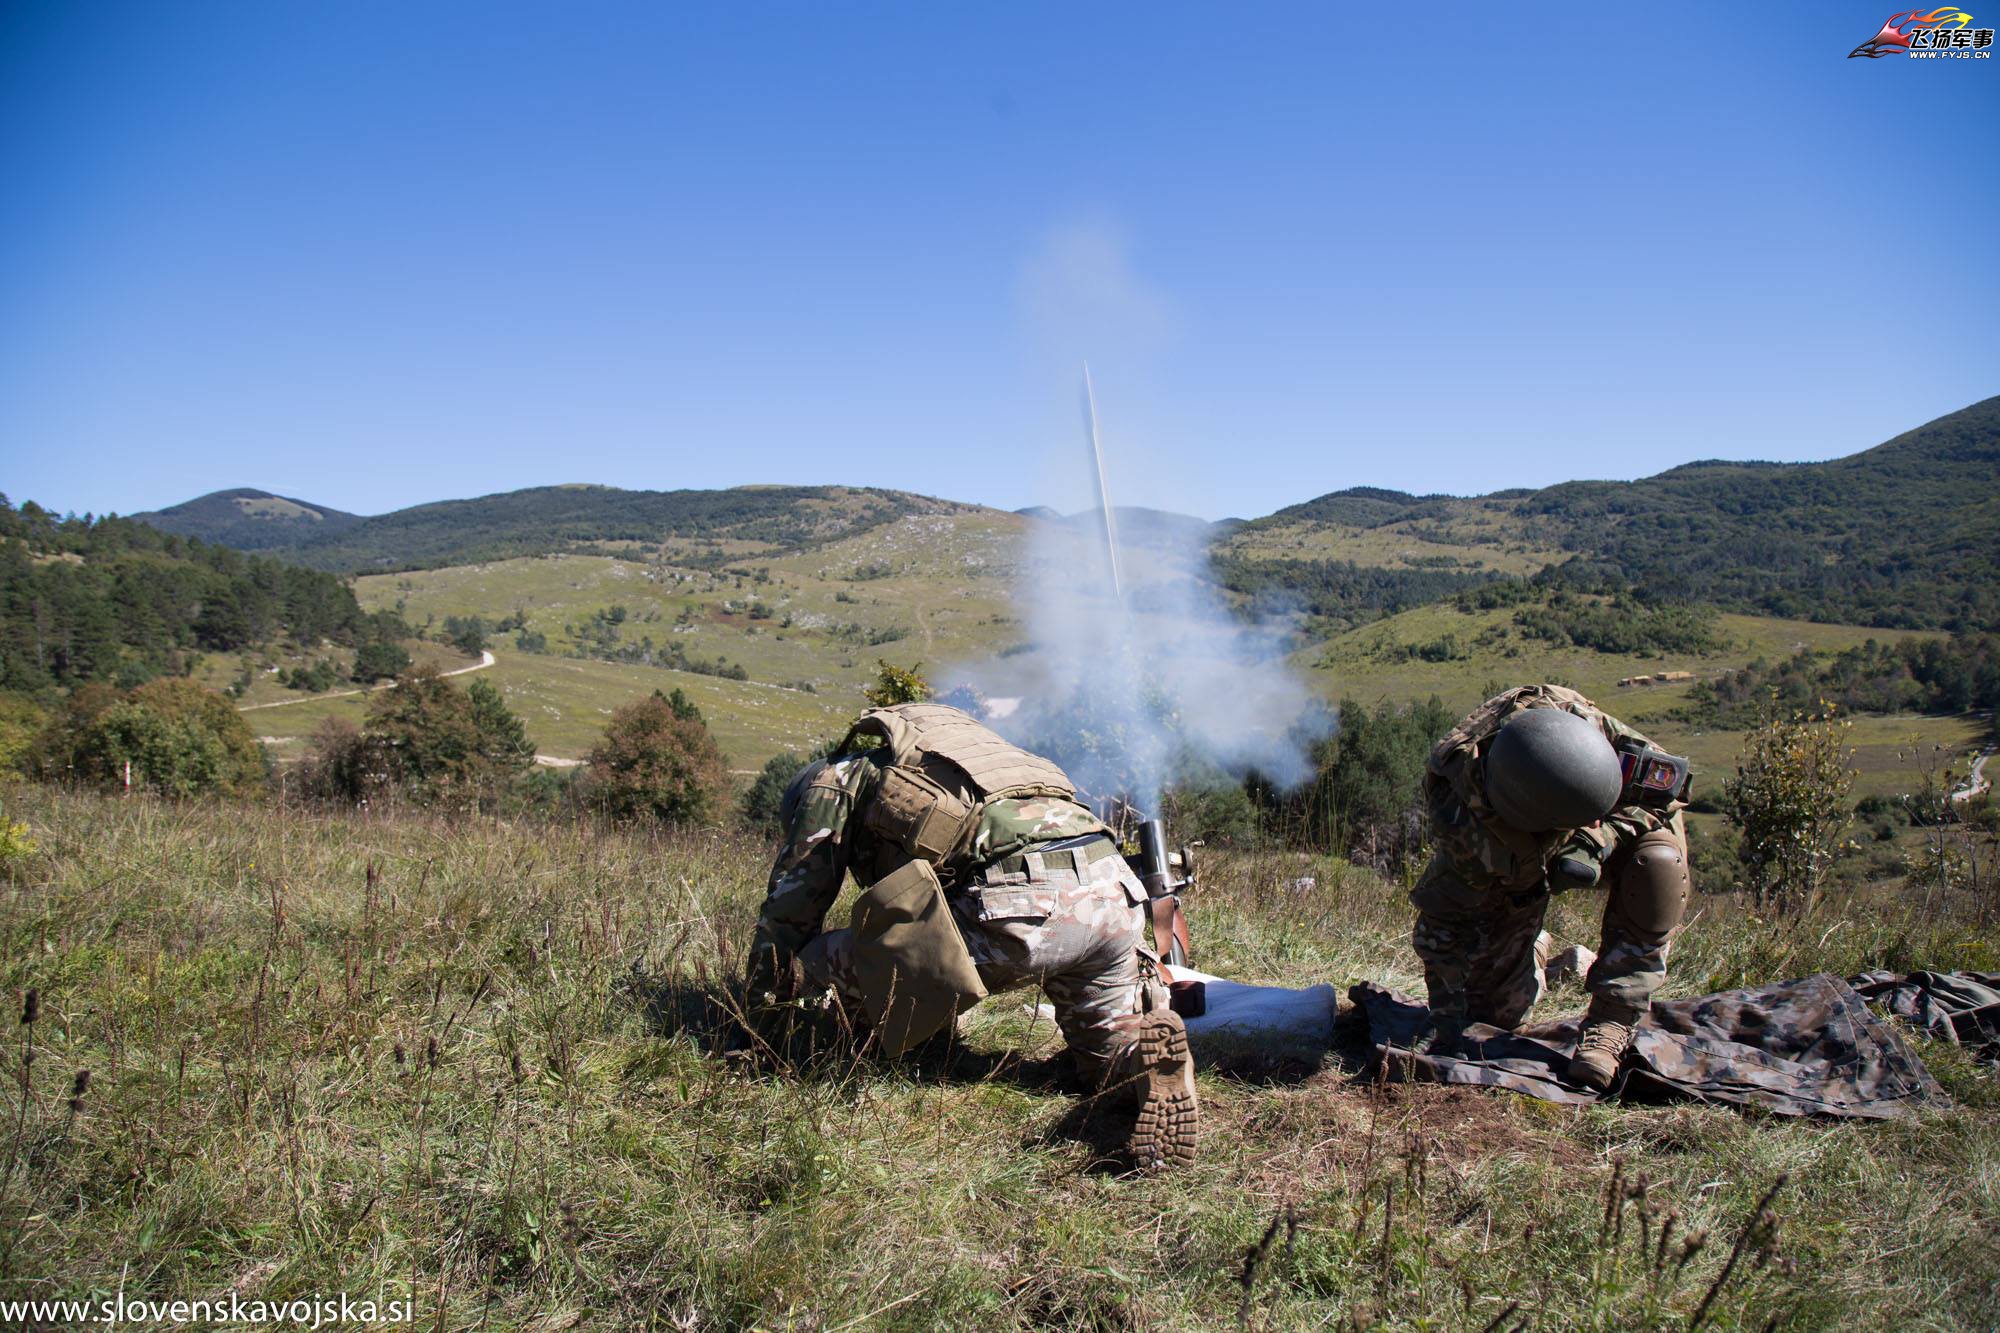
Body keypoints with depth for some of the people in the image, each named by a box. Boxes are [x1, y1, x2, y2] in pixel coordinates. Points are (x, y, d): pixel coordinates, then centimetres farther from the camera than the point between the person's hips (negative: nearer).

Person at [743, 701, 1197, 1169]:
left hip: (1023, 906, -6)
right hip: (1116, 894, 7)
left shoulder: (833, 782, 20)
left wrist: (761, 1002, 36)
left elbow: (789, 909, 22)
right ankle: (1152, 1045, -5)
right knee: (1109, 1052, 23)